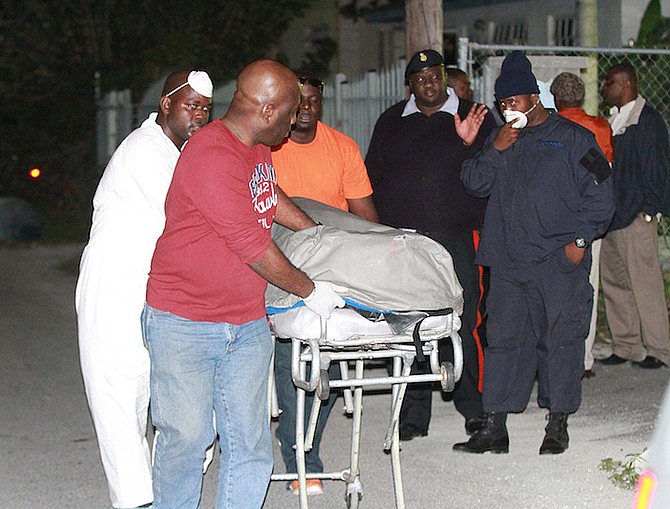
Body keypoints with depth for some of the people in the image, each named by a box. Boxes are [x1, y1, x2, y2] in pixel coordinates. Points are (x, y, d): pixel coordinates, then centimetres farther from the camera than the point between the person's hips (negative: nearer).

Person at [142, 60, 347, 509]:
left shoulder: (257, 148, 9)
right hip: (184, 324, -8)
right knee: (187, 438, -5)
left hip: (248, 324, 8)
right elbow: (254, 247, -19)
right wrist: (310, 291, -7)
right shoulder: (212, 158, -21)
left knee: (250, 443, 2)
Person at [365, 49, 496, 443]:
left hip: (455, 237, -2)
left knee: (462, 322, -5)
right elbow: (372, 177, 18)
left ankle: (473, 406, 7)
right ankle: (414, 414, 10)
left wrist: (471, 144, -16)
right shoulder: (392, 122, 16)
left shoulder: (473, 118, 9)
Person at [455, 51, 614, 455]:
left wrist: (580, 239, -7)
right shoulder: (502, 139, 16)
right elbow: (475, 183, 10)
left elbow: (600, 195, 0)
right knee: (504, 339, 4)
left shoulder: (573, 138, 1)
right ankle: (495, 428, 8)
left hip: (560, 263, -4)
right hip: (508, 263, 4)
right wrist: (494, 150, -4)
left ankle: (558, 425, 11)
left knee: (561, 340, 0)